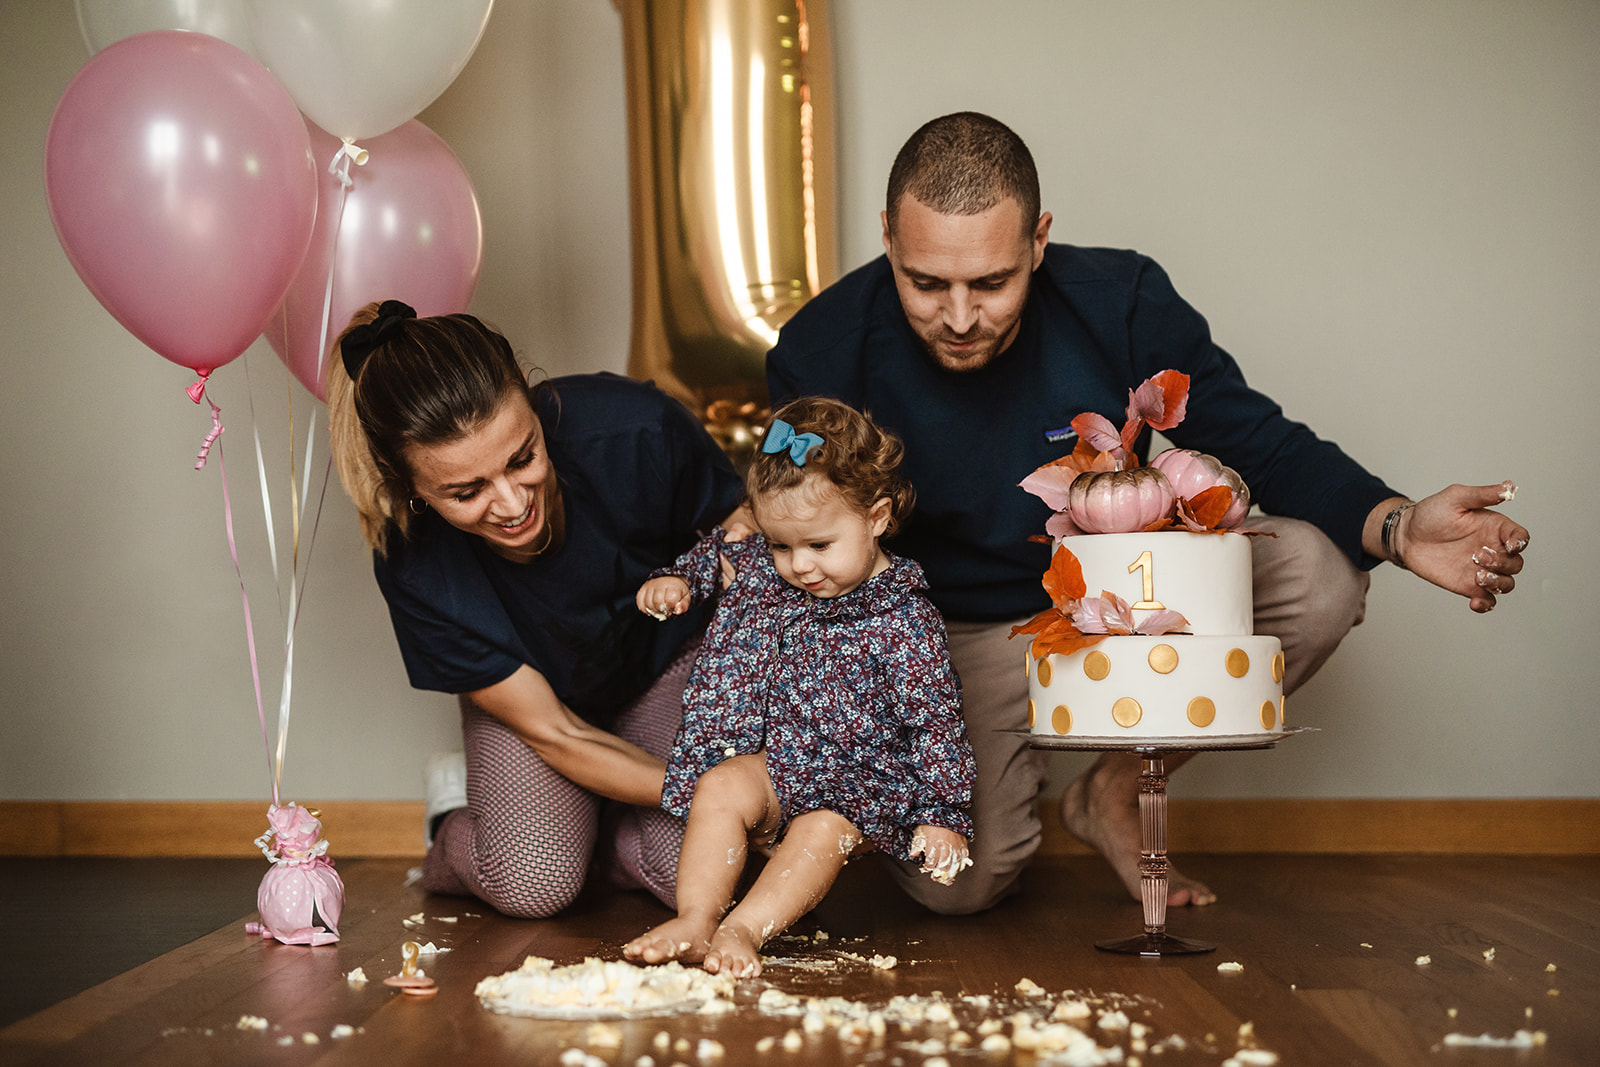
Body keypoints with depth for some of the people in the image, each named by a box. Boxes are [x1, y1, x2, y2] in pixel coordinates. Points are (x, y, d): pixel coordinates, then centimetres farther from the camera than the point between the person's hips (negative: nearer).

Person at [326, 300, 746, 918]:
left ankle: (604, 831, 12)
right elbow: (555, 735, -21)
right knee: (532, 886, -23)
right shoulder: (413, 566, -32)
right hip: (534, 691, 0)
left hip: (673, 660, 1)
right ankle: (452, 846, 12)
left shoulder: (636, 432, -36)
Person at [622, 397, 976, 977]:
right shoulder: (760, 565, -1)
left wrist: (942, 813, -14)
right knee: (719, 788, -22)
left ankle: (742, 930, -37)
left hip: (862, 779, -4)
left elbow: (935, 718, -13)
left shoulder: (904, 622, -16)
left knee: (823, 831, -30)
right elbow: (715, 553, 24)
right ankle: (695, 919, -27)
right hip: (774, 761, 4)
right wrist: (676, 580, 5)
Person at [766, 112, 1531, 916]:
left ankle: (1113, 791, -3)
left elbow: (1260, 445, -11)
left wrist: (1394, 526, -29)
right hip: (957, 632, -2)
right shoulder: (821, 357, -21)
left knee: (1317, 573, -24)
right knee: (957, 882, -25)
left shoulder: (1121, 302, -19)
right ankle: (1006, 782, 16)